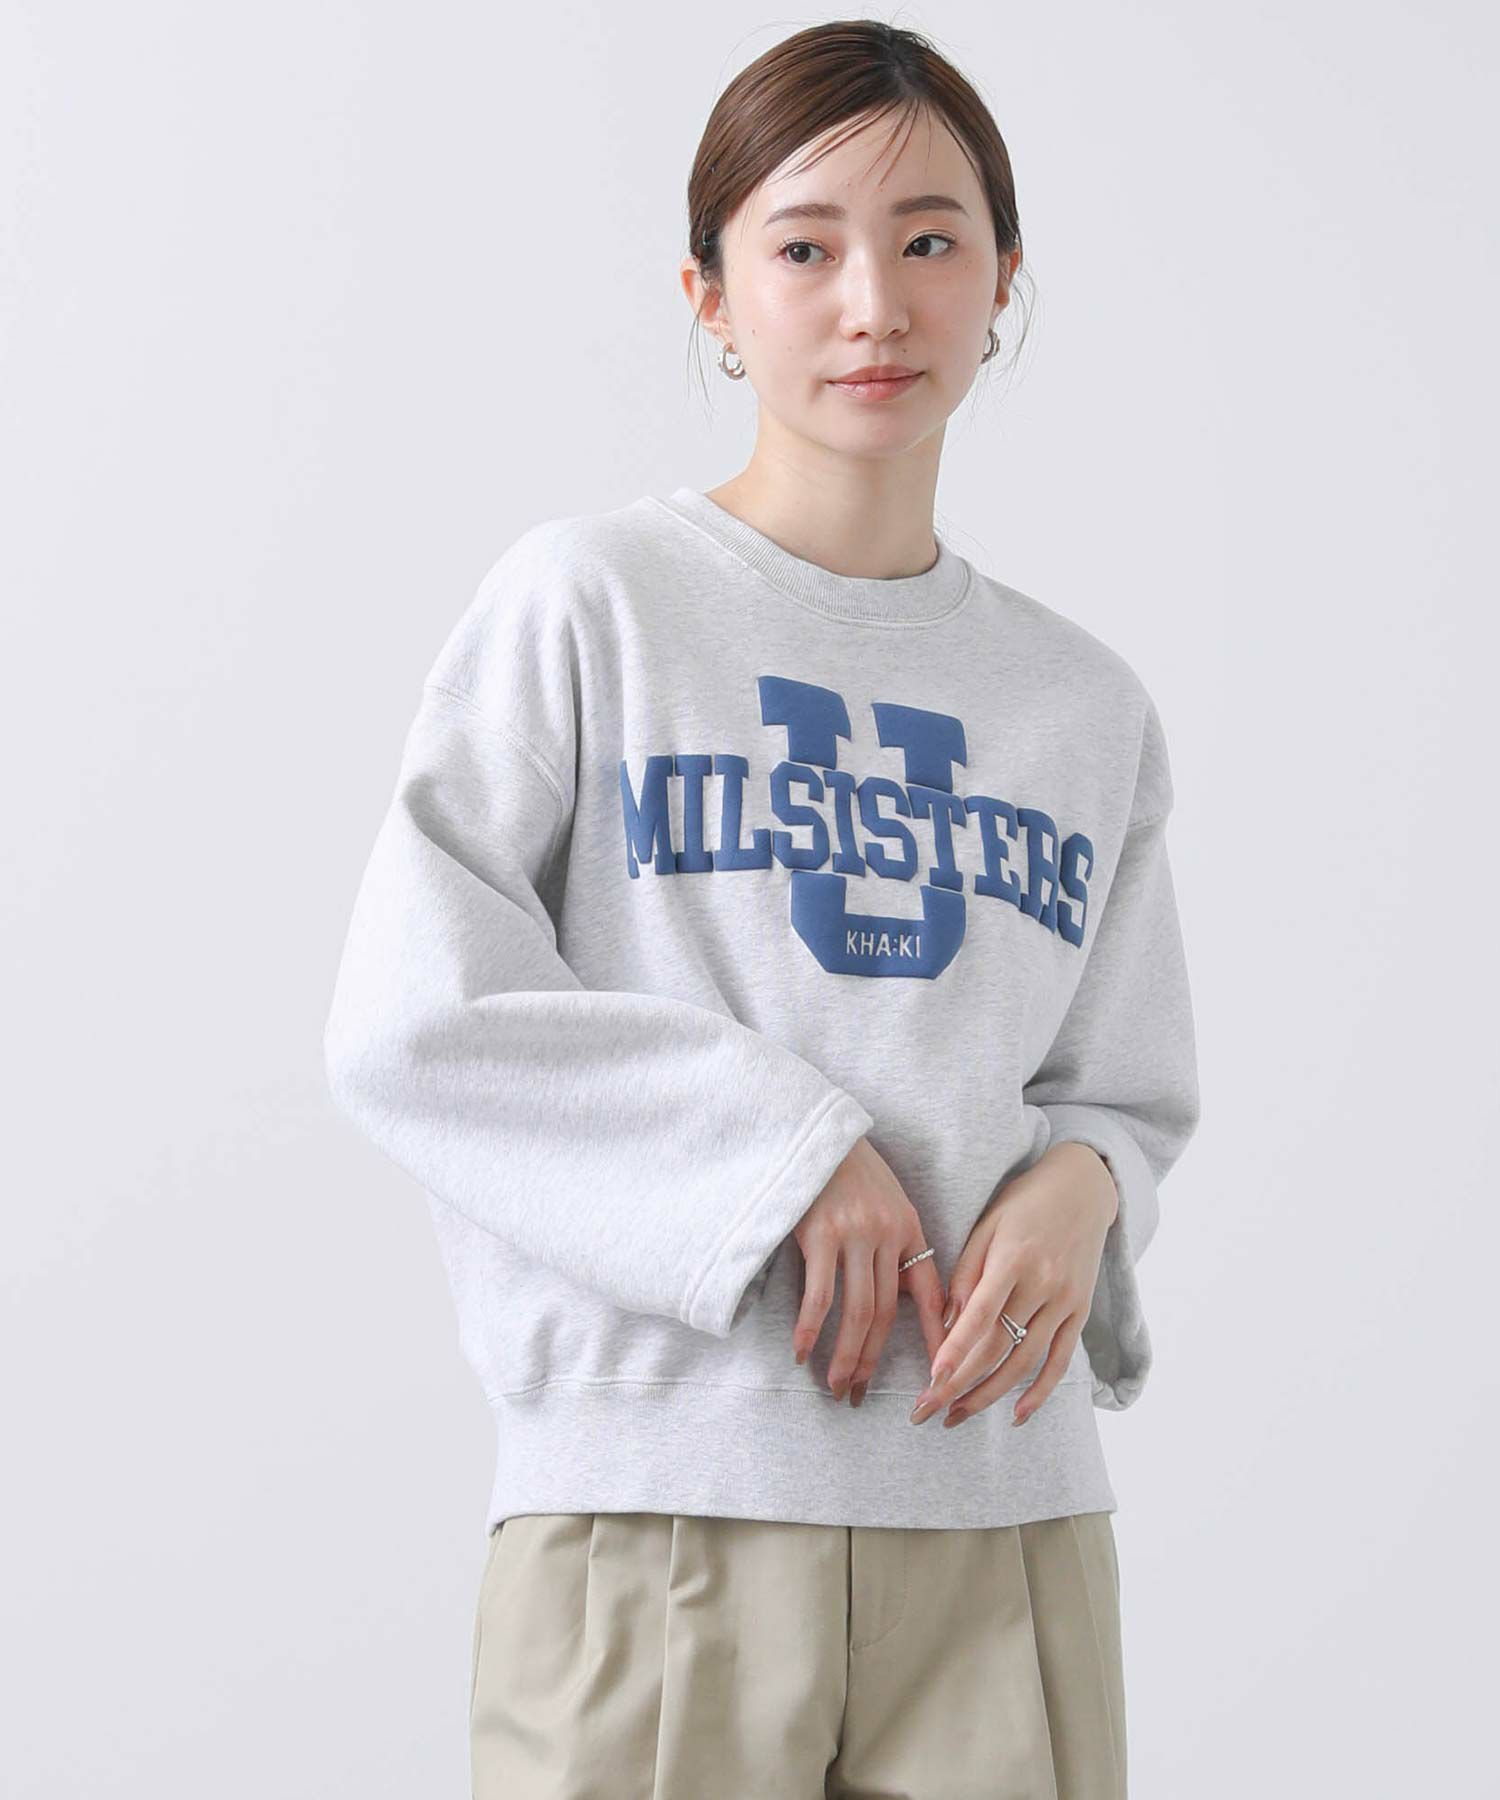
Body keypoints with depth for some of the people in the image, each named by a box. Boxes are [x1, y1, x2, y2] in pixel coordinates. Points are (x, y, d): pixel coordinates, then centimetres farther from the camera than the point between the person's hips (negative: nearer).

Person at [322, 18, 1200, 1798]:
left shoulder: (1088, 708, 13)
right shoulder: (586, 602, 0)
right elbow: (408, 1029, -6)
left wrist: (1078, 1187, -5)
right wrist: (777, 1151, -12)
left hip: (1006, 1511, 4)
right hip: (656, 1493, -3)